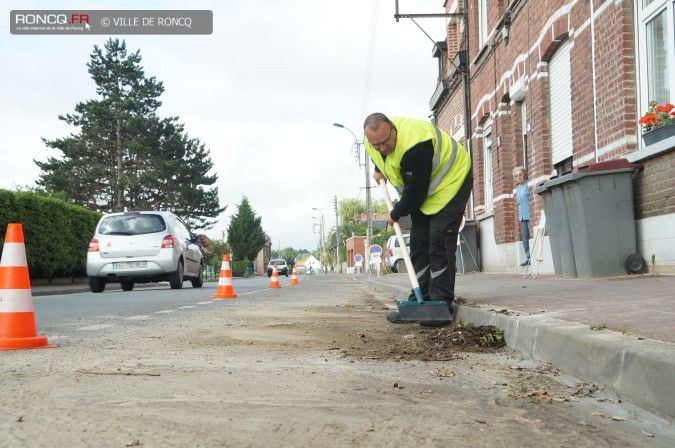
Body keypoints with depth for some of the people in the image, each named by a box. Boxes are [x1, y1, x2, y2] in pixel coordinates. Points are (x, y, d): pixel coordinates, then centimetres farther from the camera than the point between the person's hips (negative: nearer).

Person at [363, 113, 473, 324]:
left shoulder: (414, 146, -37)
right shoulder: (372, 143, -9)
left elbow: (415, 190, -29)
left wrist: (396, 214, -16)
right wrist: (379, 170, 8)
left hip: (451, 181, -9)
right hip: (421, 192, 9)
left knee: (439, 245, -16)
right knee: (418, 245, 5)